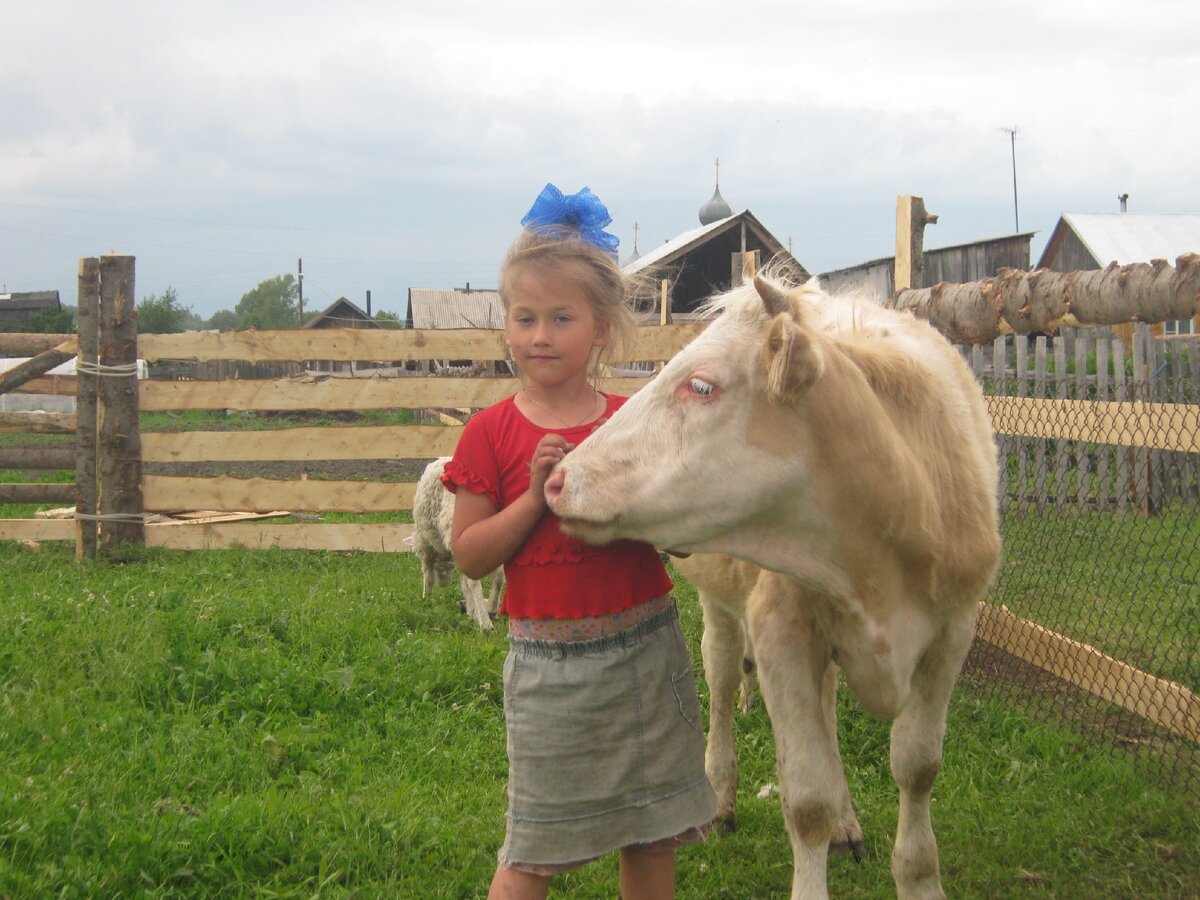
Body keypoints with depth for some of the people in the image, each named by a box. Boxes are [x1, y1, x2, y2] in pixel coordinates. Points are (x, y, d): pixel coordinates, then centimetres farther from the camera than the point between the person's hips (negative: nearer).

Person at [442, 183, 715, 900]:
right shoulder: (493, 433, -3)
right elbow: (469, 555, -7)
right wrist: (535, 495, -18)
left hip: (648, 650, 3)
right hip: (548, 662, -2)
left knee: (654, 838, 12)